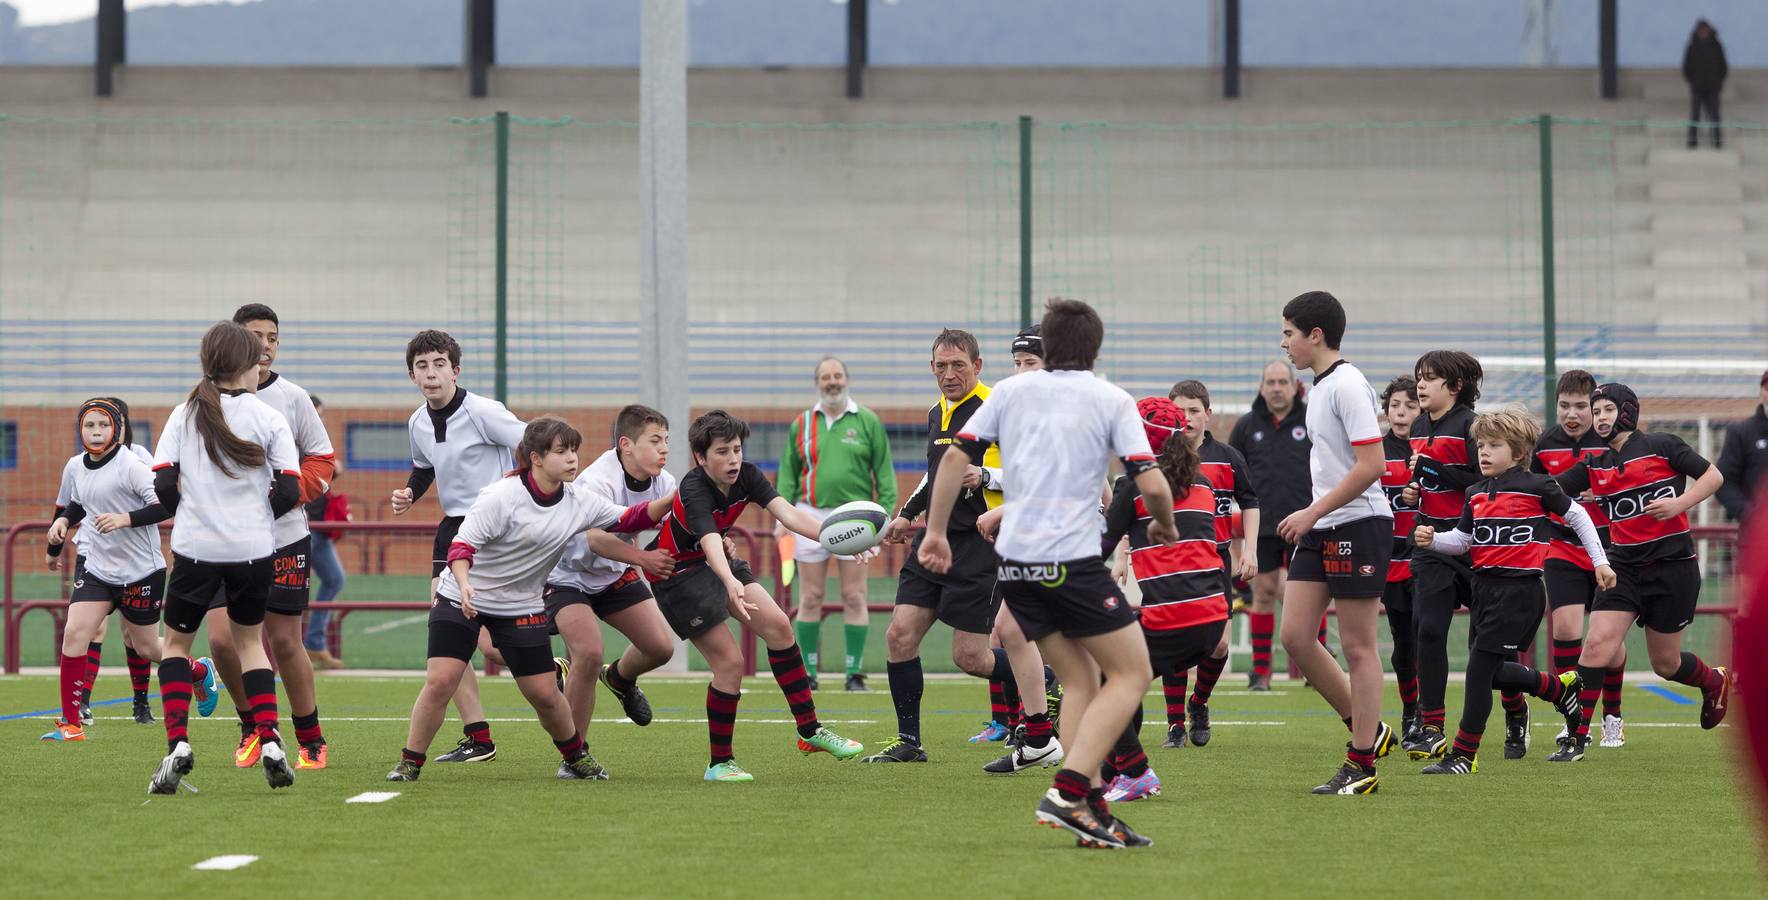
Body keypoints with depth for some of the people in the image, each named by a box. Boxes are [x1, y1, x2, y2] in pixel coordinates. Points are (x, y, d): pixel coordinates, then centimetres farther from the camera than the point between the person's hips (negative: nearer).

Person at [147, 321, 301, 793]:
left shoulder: (184, 415, 1)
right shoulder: (268, 418, -2)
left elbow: (163, 486, -4)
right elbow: (289, 490, -6)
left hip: (195, 546, 0)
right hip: (254, 548, 0)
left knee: (176, 642, 15)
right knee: (249, 639, 20)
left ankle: (177, 745, -3)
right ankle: (269, 741, 5)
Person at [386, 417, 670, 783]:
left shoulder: (579, 501, -4)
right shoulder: (501, 497, -21)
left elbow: (630, 519, 2)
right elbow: (461, 545, -24)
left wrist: (672, 500, -13)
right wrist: (464, 585, -42)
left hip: (522, 607, 4)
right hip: (460, 599, -4)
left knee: (544, 694, 2)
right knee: (440, 681, -16)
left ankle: (577, 756, 27)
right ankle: (410, 763, -3)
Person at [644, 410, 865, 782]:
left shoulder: (746, 476, -12)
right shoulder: (694, 491, -31)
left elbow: (787, 514, -25)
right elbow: (710, 544, -48)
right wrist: (731, 583, -68)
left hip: (716, 564, 8)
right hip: (676, 575, -7)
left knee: (777, 625, -1)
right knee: (730, 661, -12)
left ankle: (810, 731, 8)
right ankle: (719, 763, 3)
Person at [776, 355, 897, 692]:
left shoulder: (867, 422, 5)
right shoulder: (801, 424, 10)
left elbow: (884, 471, 4)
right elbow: (788, 474, 11)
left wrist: (885, 513, -4)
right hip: (811, 516, 2)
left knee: (854, 598, -2)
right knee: (810, 599, 2)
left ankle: (855, 673, 3)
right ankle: (808, 673, 7)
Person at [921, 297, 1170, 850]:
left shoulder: (1013, 390, 11)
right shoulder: (1112, 400, 0)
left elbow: (955, 457, 7)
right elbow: (1151, 485, -7)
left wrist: (936, 532, 16)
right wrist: (1165, 527, 14)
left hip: (1014, 558, 5)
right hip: (1072, 558, -5)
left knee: (1080, 679, 14)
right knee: (1132, 672, 2)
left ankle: (1092, 808, 3)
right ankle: (1069, 792, -14)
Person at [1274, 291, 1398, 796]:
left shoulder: (1347, 385, -14)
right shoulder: (1321, 386, 14)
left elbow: (1370, 466, -20)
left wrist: (1311, 513, -18)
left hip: (1359, 525, -9)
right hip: (1321, 529, 9)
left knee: (1357, 646, -3)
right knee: (1294, 636, 4)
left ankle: (1362, 764, 3)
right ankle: (1367, 729, 17)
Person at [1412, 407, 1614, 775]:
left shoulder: (1536, 486, -6)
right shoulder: (1476, 495, 11)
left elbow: (1577, 516, 5)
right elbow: (1462, 539, 16)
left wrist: (1599, 561, 6)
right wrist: (1432, 540, -4)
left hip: (1518, 589, -7)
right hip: (1484, 586, 7)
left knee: (1480, 667, -12)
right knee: (1490, 673, 10)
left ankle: (1464, 755, -5)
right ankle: (1560, 688, 37)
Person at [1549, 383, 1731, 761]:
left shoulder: (1660, 446, -5)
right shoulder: (1595, 467, 8)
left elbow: (1713, 476, -4)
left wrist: (1679, 504, -18)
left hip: (1673, 564, -4)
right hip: (1624, 567, 4)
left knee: (1665, 663, 7)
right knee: (1597, 644, -15)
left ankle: (1715, 681, 41)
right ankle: (1577, 736, -11)